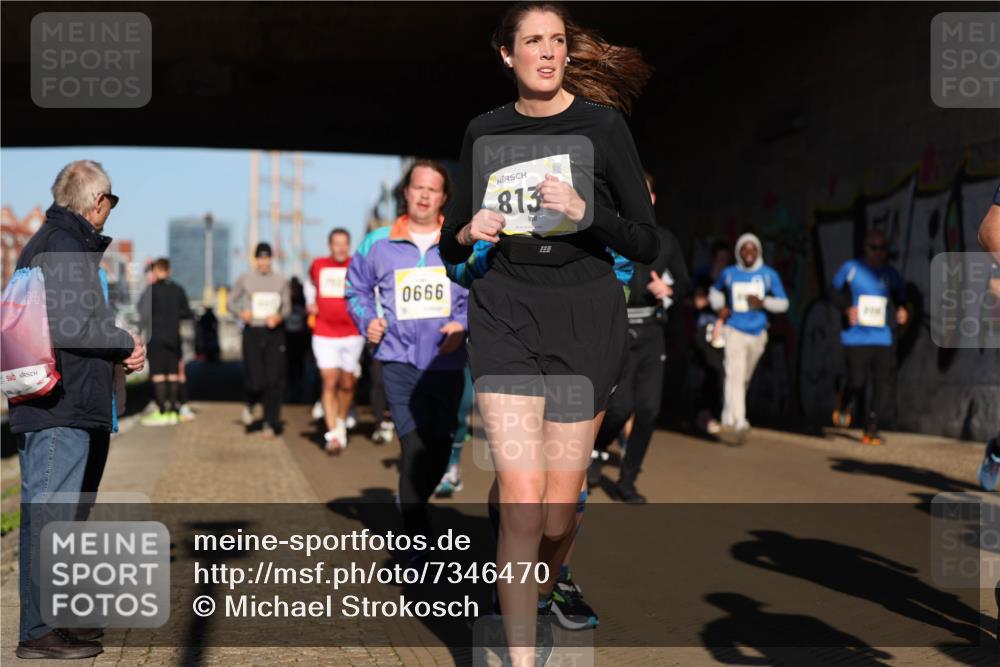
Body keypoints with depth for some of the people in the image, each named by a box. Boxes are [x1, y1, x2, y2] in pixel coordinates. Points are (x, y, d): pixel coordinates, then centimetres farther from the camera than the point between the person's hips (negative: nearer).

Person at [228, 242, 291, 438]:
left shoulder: (280, 280, 7)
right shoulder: (245, 279, 4)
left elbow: (287, 306, 11)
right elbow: (231, 302, 10)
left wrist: (279, 316, -11)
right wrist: (241, 313, -11)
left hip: (274, 332, 1)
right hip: (252, 332, -1)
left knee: (274, 380, -4)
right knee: (255, 381, -8)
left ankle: (270, 423, 5)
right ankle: (249, 404, 27)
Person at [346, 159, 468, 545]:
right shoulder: (378, 244, 6)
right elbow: (357, 289, 16)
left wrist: (462, 324, -10)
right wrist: (367, 319, -1)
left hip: (447, 364, 2)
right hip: (399, 360, -2)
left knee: (440, 447, 7)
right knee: (414, 446, -14)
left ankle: (415, 509, 34)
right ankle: (416, 538, -5)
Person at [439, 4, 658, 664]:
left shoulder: (603, 125, 0)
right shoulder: (484, 133, 8)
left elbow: (647, 244, -2)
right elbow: (450, 248, 16)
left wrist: (585, 212, -18)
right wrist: (468, 234, -6)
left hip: (587, 320, -1)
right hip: (506, 317, 1)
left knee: (558, 507, 1)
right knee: (522, 498, -13)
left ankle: (540, 600, 33)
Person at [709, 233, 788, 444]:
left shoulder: (769, 275, 2)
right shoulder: (729, 274, 3)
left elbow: (783, 303, 4)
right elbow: (715, 291, 23)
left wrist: (763, 303, -15)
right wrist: (719, 307, 3)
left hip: (758, 333, 2)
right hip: (734, 330, -2)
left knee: (744, 379, 13)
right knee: (734, 374, -18)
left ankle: (728, 418, 32)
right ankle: (738, 423, -24)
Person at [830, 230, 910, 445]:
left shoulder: (890, 274, 8)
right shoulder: (851, 268, 0)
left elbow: (900, 296, 18)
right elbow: (837, 291, 10)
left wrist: (902, 309, -5)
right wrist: (847, 308, -8)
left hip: (882, 338, 3)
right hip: (856, 337, -3)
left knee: (885, 383, -7)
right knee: (857, 380, -10)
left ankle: (871, 430, 3)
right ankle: (844, 405, 27)